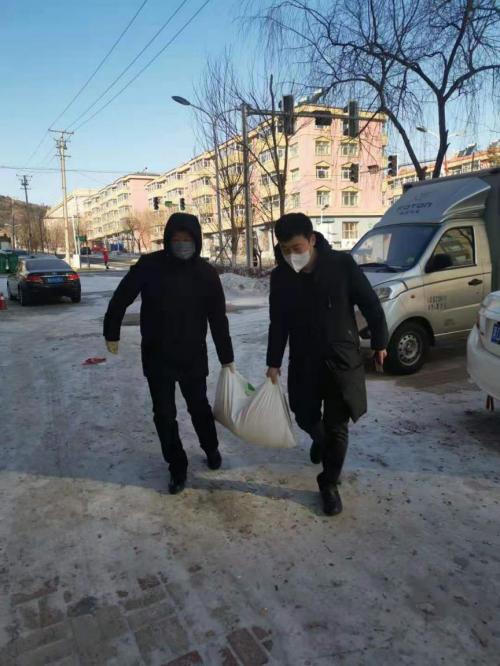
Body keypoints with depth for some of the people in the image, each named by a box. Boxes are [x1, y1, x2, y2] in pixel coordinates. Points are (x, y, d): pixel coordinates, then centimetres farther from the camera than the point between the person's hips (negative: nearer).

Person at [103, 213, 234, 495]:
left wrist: (227, 358, -2)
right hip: (157, 357, 0)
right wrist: (112, 334, 5)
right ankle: (177, 466, 25)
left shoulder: (206, 272, -8)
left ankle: (211, 449, 42)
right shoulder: (149, 265, -11)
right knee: (164, 414, 6)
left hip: (193, 356, 0)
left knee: (199, 407, 15)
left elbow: (218, 318, -5)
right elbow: (121, 299, 0)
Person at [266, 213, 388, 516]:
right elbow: (278, 323, 4)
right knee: (306, 417, 14)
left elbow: (371, 305, -4)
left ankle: (330, 483, 22)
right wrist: (274, 362, 5)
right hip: (304, 361, 3)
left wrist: (380, 343, 2)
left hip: (343, 359, -2)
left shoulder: (342, 264, -14)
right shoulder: (280, 277, -5)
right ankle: (321, 441, 50)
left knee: (337, 426, 2)